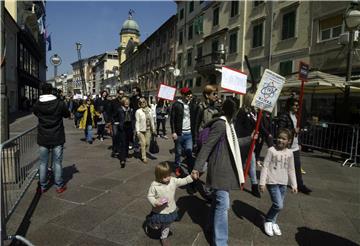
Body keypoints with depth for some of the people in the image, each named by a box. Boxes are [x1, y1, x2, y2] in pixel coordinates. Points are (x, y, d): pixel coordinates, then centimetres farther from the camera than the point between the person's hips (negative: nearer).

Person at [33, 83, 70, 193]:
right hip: (57, 138, -2)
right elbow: (67, 114, 4)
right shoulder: (60, 103, -11)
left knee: (43, 163, 13)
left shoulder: (37, 104, -5)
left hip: (43, 139, 2)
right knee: (57, 163, 7)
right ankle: (59, 186, 15)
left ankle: (43, 186, 22)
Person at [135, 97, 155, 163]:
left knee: (147, 143, 10)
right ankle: (144, 157, 10)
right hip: (141, 130, -4)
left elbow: (151, 120, 11)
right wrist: (137, 131, -13)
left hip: (148, 129, 5)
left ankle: (143, 152, 37)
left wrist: (153, 128, 12)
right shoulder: (138, 111, -8)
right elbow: (137, 122, -9)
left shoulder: (149, 110, 5)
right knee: (143, 144, -2)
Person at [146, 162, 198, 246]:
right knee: (156, 226, 18)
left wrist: (191, 177, -26)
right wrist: (155, 202, -31)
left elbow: (183, 181, -12)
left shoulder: (173, 181, -13)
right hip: (159, 211, -3)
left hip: (170, 210, 4)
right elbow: (149, 196, -14)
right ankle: (149, 221, 49)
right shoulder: (154, 185, -23)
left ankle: (164, 237, 50)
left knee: (167, 226, 24)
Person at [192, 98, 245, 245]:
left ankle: (213, 224, 40)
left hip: (225, 169, 10)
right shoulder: (220, 124, -18)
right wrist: (197, 167, -26)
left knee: (218, 200, 22)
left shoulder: (228, 124, 12)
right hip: (220, 170, -10)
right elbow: (207, 146, -23)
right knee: (223, 204, -6)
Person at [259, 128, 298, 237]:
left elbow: (291, 170, 13)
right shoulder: (271, 150, -10)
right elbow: (265, 167, -10)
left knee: (278, 205, 12)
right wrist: (262, 182, -12)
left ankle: (273, 223, 33)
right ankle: (268, 221, 15)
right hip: (272, 182, -5)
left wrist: (294, 185, 13)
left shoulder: (289, 153, 4)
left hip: (283, 183, 5)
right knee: (278, 205, -10)